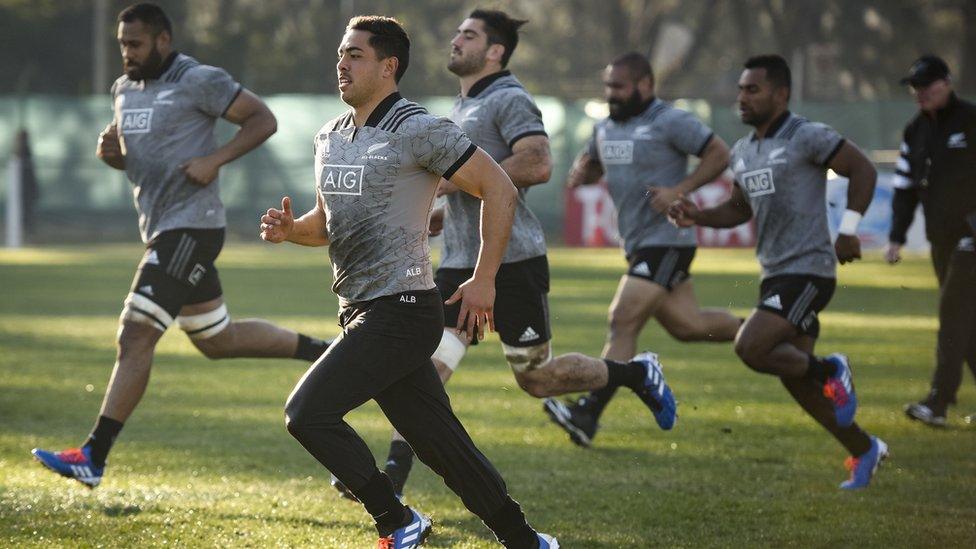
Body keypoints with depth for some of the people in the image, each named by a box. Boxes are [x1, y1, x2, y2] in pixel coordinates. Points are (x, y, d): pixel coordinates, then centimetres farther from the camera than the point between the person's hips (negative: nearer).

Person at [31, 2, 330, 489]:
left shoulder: (198, 82, -11)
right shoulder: (124, 89, 14)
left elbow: (262, 119, -9)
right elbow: (126, 156, 26)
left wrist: (215, 160, -20)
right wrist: (109, 151, 2)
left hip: (191, 226, -10)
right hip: (161, 229, 10)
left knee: (136, 335, -15)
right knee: (216, 340, 18)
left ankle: (92, 458, -18)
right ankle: (321, 352, 34)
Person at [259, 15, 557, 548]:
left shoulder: (419, 130, -12)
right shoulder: (329, 137, 14)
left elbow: (500, 189, -11)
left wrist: (483, 280, -12)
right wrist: (290, 229, 3)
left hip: (401, 310, -8)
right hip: (358, 312, 8)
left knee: (306, 413, -15)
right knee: (443, 444, 9)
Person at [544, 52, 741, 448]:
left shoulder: (670, 122, -11)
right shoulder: (605, 128, 14)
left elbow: (719, 154, -11)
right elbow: (592, 163, 29)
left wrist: (679, 191, -21)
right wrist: (582, 172, 4)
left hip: (666, 241, -9)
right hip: (639, 245, 9)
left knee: (623, 321, -16)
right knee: (686, 325, 11)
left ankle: (588, 414, -19)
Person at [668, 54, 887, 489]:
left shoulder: (807, 138, -11)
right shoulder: (742, 152, 14)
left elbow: (862, 170, -9)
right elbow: (740, 209, 25)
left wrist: (849, 228, -16)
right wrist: (697, 216, 7)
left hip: (808, 270, -9)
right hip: (775, 274, 9)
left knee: (750, 348, -23)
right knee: (794, 379, 11)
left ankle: (828, 371, 2)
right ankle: (865, 451, 24)